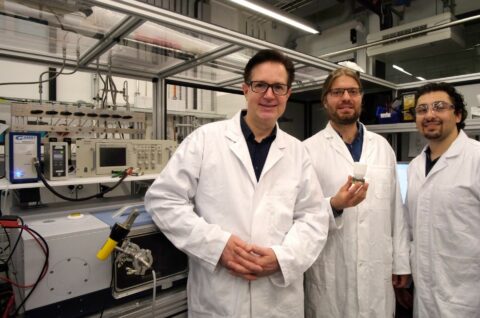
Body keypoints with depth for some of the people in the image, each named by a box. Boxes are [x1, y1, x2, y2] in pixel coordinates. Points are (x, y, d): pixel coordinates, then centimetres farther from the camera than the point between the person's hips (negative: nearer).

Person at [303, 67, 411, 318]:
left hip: (378, 271, 4)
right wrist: (334, 205, -26)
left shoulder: (382, 147, 6)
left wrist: (401, 261, 8)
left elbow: (396, 207, 8)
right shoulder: (309, 149, -8)